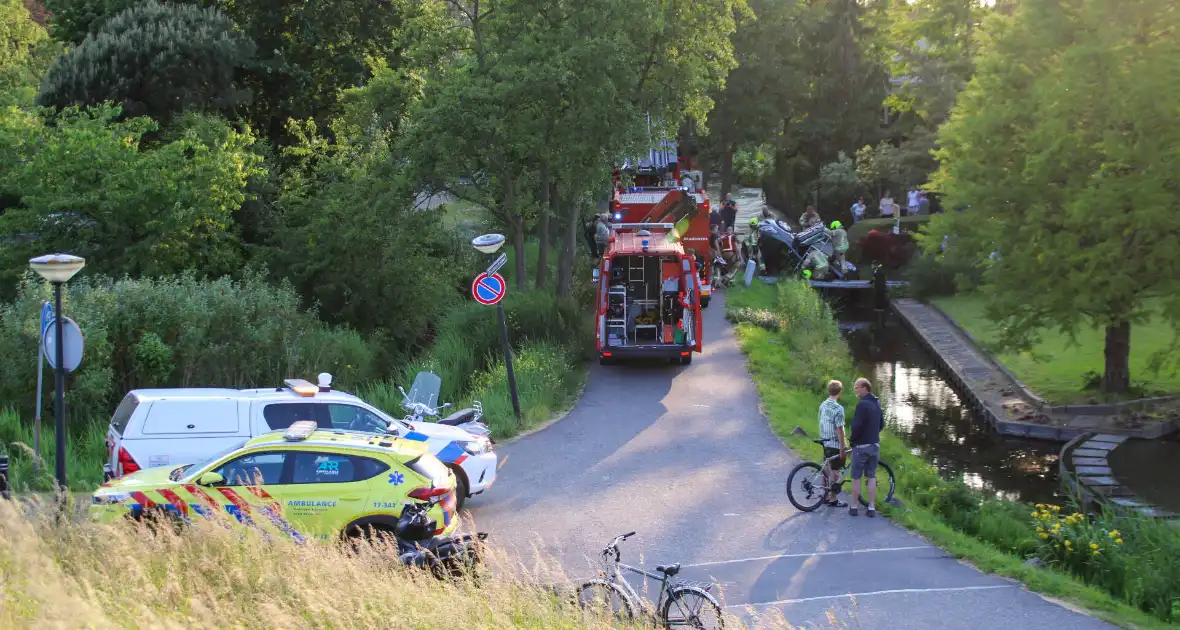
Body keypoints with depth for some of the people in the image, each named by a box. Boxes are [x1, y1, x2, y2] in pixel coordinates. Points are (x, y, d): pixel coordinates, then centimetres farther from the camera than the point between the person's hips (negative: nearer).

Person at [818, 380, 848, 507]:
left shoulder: (822, 405, 5)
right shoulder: (838, 408, -20)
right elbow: (839, 429, -21)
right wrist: (842, 448, -17)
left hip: (825, 443, 8)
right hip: (835, 444, -8)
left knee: (827, 469, 16)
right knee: (835, 471, 0)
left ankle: (826, 495, 24)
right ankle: (833, 499, 4)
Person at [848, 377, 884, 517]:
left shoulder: (862, 405, -18)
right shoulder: (877, 404, 9)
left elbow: (856, 426, -22)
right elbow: (882, 424, 16)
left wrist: (852, 439, -6)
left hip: (861, 446, -7)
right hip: (875, 445, 7)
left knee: (856, 477, 3)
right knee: (871, 477, 10)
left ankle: (854, 507, 7)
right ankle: (871, 508, 9)